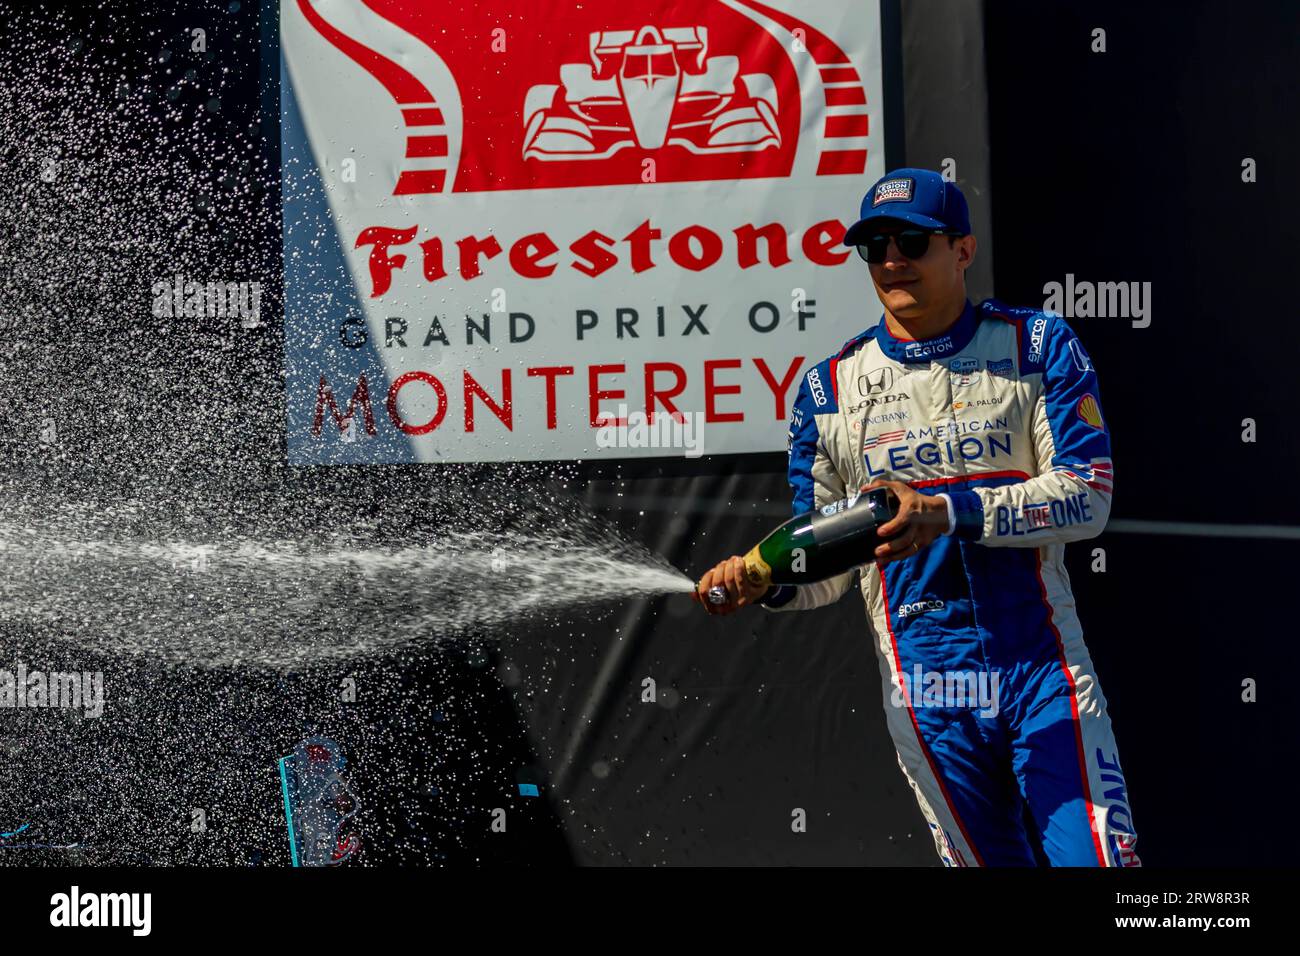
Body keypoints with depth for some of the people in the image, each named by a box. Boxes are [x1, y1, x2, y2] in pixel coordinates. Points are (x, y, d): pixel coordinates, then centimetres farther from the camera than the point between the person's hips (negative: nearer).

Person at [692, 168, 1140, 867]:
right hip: (924, 697, 2)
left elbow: (1087, 496, -10)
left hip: (1046, 674, -1)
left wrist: (949, 511, -22)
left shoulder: (1038, 347, 3)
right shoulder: (830, 387, 7)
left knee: (1097, 859, -12)